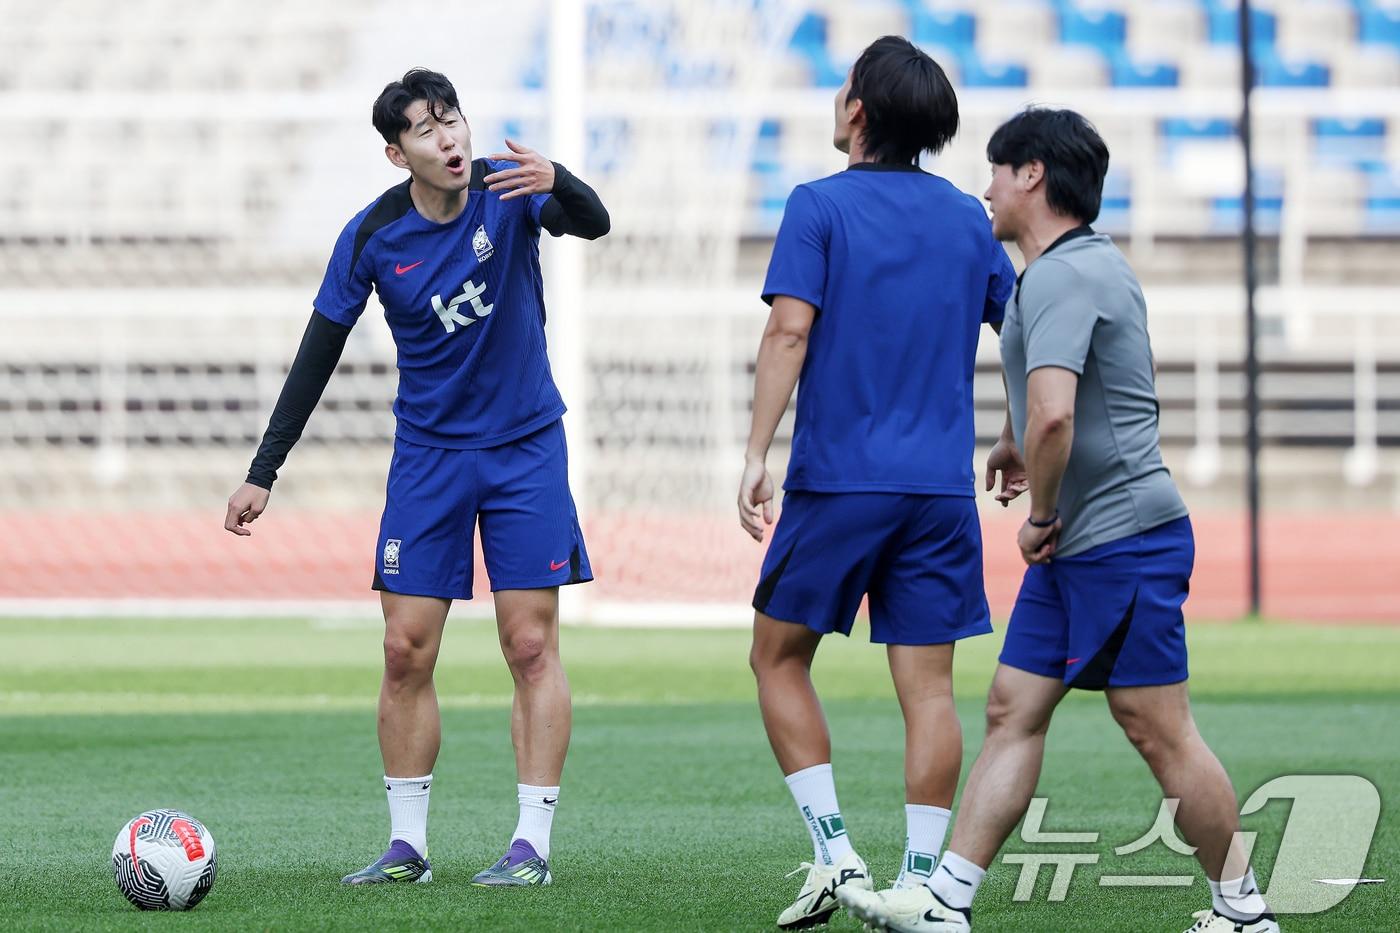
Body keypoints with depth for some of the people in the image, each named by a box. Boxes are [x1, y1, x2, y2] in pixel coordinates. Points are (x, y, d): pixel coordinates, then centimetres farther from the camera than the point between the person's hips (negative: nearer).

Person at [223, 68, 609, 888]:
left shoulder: (507, 190, -12)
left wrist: (556, 183, -54)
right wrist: (263, 474, -4)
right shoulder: (373, 237, -9)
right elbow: (319, 355, -2)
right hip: (428, 452, 2)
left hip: (526, 446, -1)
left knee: (532, 645, -4)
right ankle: (407, 845, 7)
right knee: (407, 651, -2)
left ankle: (534, 844, 0)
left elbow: (594, 225, -30)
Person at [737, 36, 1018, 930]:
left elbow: (790, 331, -13)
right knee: (929, 686, 3)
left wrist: (756, 454, -15)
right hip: (941, 487, 3)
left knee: (780, 656, 11)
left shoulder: (819, 206, -3)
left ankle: (836, 854, 2)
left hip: (839, 480, -3)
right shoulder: (966, 218, 9)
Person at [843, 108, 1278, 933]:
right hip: (1076, 549, 10)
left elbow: (1053, 413, -30)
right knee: (1013, 713, 6)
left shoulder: (1062, 277, -17)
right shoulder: (1097, 261, 16)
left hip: (1123, 536, -10)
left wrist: (1042, 515, -16)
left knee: (1159, 731, -3)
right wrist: (1016, 440, 46)